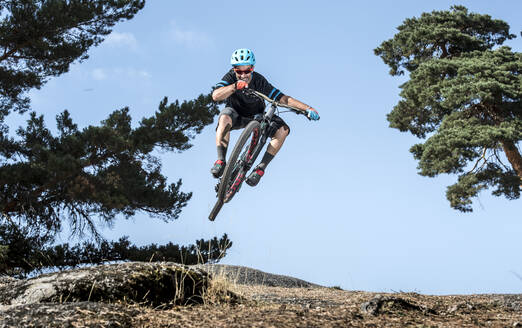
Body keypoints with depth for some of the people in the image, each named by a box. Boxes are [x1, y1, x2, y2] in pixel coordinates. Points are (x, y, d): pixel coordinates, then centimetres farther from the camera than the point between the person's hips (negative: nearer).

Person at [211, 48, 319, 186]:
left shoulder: (259, 81, -22)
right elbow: (216, 96, -40)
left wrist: (307, 108, -36)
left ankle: (260, 168, -20)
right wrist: (235, 86, -57)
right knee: (224, 118, -38)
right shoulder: (230, 77, -22)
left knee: (282, 129, -24)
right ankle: (221, 161, -33)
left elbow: (282, 98, -25)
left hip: (255, 116, 1)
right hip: (236, 115, -1)